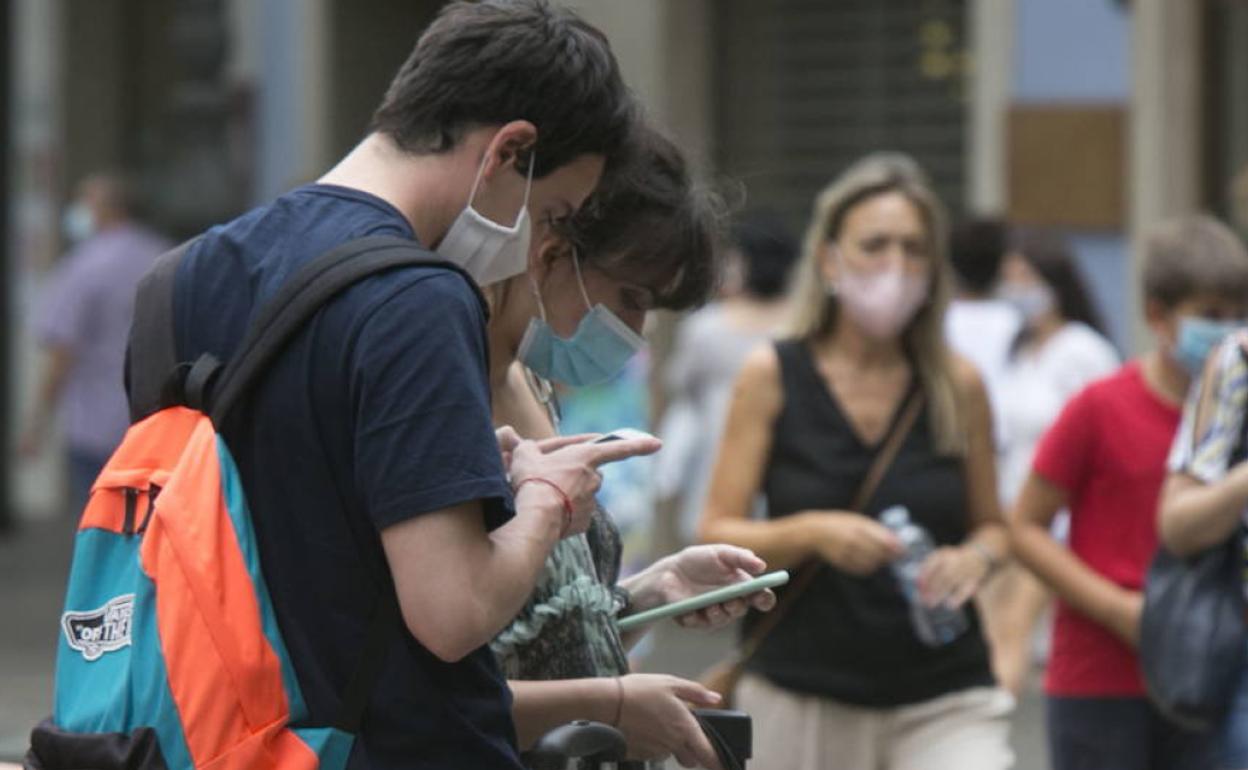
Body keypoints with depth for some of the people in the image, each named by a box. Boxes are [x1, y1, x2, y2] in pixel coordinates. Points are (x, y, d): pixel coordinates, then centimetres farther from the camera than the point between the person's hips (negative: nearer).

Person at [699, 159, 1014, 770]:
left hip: (944, 699, 0)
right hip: (802, 695, 0)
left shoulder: (957, 386, 3)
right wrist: (813, 532, -20)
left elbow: (991, 525, 14)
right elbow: (717, 536, -3)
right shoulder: (772, 377, 0)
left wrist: (976, 556, -9)